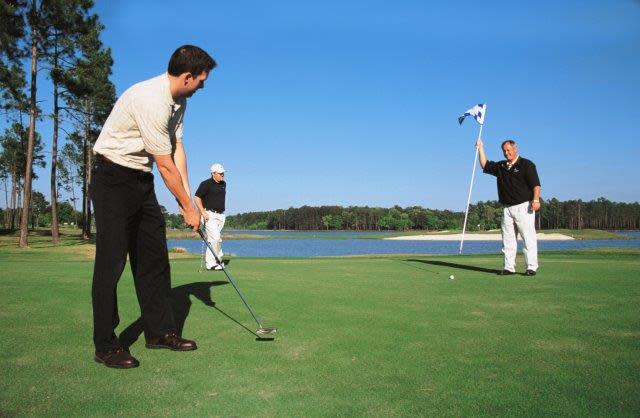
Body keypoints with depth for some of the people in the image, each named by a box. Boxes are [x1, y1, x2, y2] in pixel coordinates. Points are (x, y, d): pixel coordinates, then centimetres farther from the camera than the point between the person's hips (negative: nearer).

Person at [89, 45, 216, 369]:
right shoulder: (151, 101, -25)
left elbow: (177, 149, 8)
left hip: (141, 181, 9)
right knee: (112, 259, -8)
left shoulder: (177, 100, 6)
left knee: (154, 257, 7)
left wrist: (186, 198, 1)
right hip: (112, 176, -9)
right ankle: (105, 344, 1)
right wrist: (188, 208, -11)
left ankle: (160, 331, 15)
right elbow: (166, 165, -20)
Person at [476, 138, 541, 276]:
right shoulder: (501, 166, 17)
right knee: (508, 239, 5)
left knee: (529, 237, -6)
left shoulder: (526, 164, -1)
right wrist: (480, 148, 17)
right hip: (507, 208, 6)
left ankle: (531, 267, -3)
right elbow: (485, 165, 24)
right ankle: (509, 267, 9)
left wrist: (536, 199, -22)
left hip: (523, 206, -6)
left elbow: (535, 184, -8)